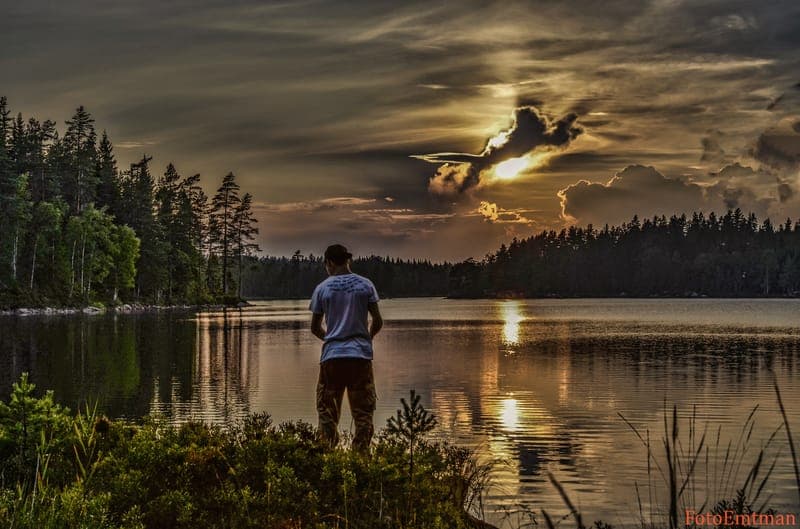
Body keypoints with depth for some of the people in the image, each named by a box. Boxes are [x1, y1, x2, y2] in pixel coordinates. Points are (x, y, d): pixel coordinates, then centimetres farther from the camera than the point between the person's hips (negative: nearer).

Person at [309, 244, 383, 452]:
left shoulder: (322, 288, 1)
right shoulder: (365, 285, 3)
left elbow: (315, 327, 6)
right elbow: (377, 321, 2)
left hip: (332, 356, 0)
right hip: (361, 356, 1)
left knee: (327, 410, 9)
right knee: (363, 410, 6)